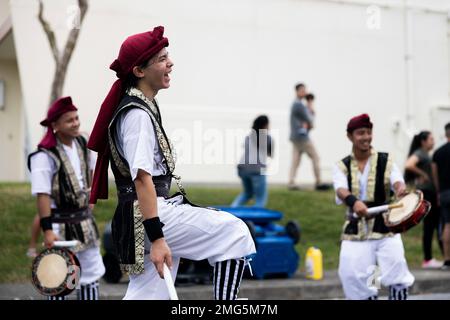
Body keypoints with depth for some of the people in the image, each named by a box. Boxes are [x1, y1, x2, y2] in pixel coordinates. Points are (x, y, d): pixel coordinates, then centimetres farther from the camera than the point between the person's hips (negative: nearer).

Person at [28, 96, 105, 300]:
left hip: (84, 218, 7)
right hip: (60, 223, -7)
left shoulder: (82, 144, 2)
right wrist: (47, 229, -24)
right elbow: (42, 194, -22)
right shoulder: (45, 156, -20)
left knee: (93, 271, 13)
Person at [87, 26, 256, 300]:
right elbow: (142, 178, -23)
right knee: (234, 232, -13)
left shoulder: (145, 106, 19)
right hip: (148, 215, -10)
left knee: (147, 295, 11)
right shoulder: (137, 114, -14)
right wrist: (156, 237, -28)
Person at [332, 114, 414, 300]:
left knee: (397, 275, -11)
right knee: (353, 277, -1)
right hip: (355, 231, 1)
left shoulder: (385, 161, 3)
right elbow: (341, 189, -16)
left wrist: (400, 188, -41)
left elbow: (397, 180, -15)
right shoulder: (342, 167, 3)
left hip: (385, 228, -1)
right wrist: (353, 201, -39)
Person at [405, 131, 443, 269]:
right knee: (429, 226, -6)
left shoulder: (426, 154, 18)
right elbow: (408, 165, -29)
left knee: (438, 224, 9)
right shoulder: (419, 153, -10)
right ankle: (427, 260, -1)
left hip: (432, 193, 9)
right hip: (426, 192, -9)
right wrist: (423, 174, -17)